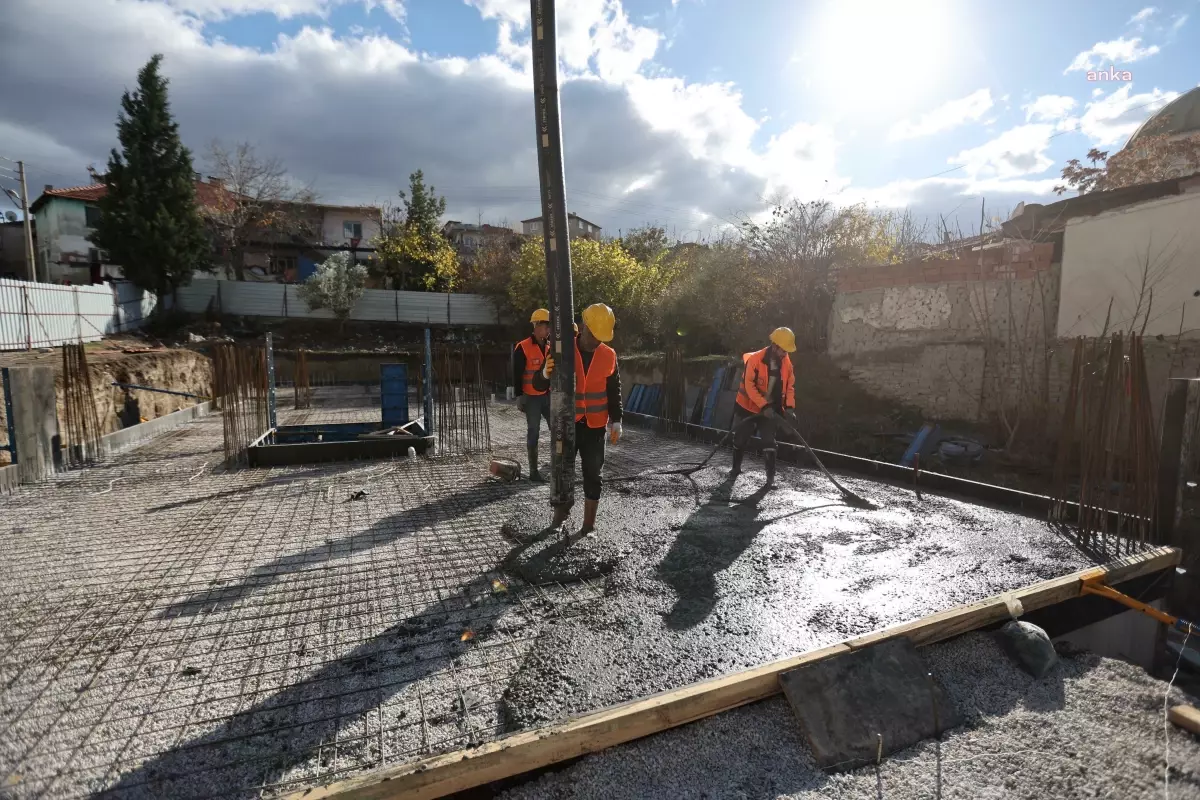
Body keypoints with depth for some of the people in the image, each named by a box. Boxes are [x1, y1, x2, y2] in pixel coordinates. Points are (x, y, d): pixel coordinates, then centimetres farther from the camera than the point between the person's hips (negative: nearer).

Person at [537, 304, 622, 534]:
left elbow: (614, 392, 6)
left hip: (595, 426, 1)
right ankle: (561, 510, 33)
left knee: (592, 474, 7)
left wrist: (615, 422, 1)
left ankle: (589, 523, 19)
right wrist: (546, 374, -29)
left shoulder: (609, 356, -1)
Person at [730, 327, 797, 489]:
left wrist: (789, 407, -12)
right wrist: (764, 406, -29)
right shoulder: (755, 360, -23)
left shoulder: (787, 363, -6)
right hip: (747, 407, -3)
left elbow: (790, 386, 2)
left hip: (771, 410, 3)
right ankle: (736, 468, 34)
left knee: (769, 442, -5)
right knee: (740, 439, 11)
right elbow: (749, 386, -24)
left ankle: (770, 476, 4)